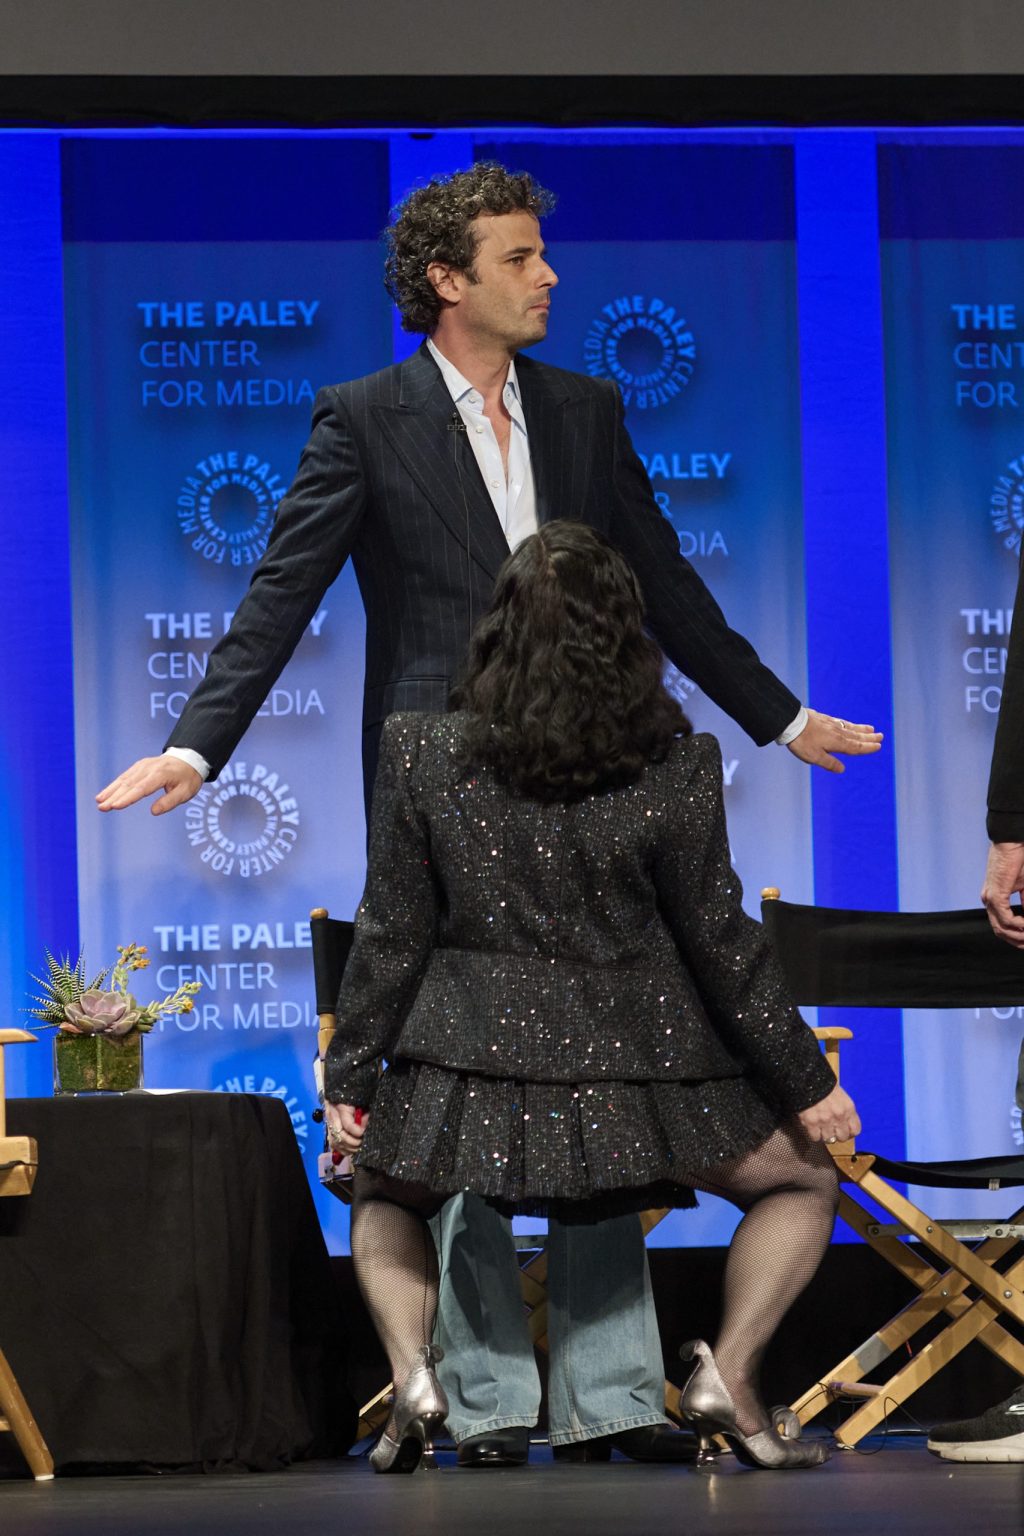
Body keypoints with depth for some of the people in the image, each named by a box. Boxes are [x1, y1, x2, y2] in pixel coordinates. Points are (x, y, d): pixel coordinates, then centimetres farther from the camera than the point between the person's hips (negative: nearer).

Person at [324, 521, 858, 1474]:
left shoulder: (422, 756, -9)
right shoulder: (671, 771, -12)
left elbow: (390, 937, -3)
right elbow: (721, 943, -5)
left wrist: (347, 1078, 8)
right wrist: (807, 1084, 6)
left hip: (469, 1062, 1)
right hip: (629, 1069, -1)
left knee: (383, 1197, 31)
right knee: (804, 1180, 21)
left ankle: (412, 1371, 4)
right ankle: (729, 1371, 0)